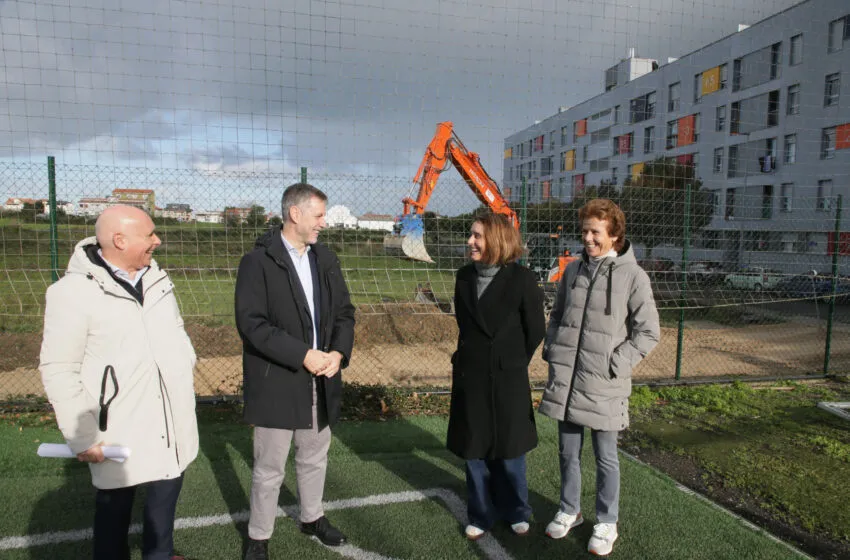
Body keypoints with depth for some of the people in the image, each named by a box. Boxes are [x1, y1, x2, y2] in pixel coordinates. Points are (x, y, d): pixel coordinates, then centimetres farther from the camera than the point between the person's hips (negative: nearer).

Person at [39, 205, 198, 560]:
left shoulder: (155, 279, 4)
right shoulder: (73, 292, -16)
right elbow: (59, 371, -14)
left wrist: (187, 371, 12)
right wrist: (81, 436, -13)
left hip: (170, 419, 6)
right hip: (120, 430, -6)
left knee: (166, 491, 21)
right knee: (115, 503, 14)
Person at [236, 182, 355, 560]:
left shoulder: (326, 259, 7)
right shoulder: (258, 262, -11)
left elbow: (344, 312, 7)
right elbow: (251, 323, -19)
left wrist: (338, 352, -11)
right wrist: (303, 355, -22)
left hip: (321, 381, 6)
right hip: (276, 383, -5)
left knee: (315, 459, 22)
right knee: (269, 469, 9)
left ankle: (312, 518, 45)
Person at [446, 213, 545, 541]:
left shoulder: (521, 279, -13)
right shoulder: (465, 276, 0)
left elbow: (535, 331, -3)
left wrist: (513, 363, 6)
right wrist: (472, 355, 12)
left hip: (507, 380, -3)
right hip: (470, 376, 4)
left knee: (508, 452, 12)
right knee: (474, 451, 12)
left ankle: (516, 512, 36)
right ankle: (481, 515, 32)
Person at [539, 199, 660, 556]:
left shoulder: (633, 276, -8)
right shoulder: (573, 269, 6)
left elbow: (647, 332, -6)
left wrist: (614, 365, -12)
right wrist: (551, 350, 5)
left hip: (603, 383, -4)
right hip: (565, 378, 4)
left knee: (605, 457, 11)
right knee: (568, 452, 17)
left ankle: (606, 523, 31)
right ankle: (569, 511, 36)